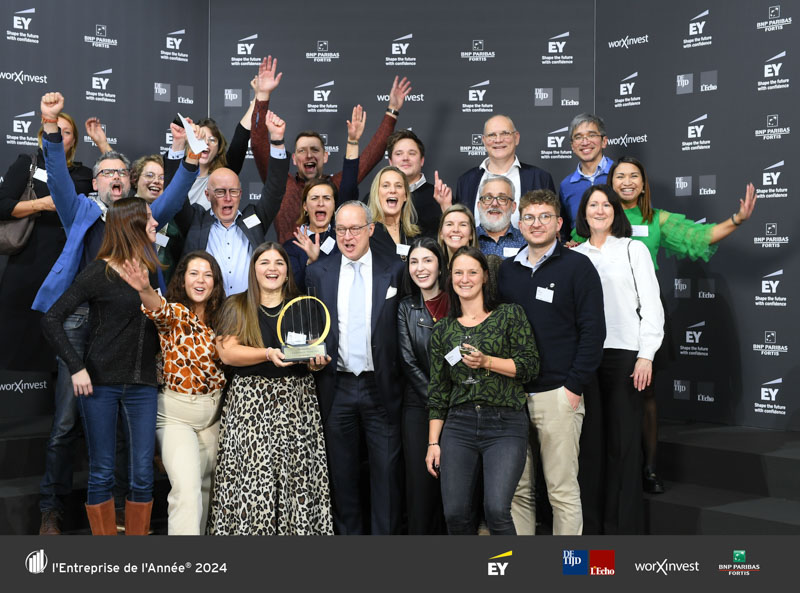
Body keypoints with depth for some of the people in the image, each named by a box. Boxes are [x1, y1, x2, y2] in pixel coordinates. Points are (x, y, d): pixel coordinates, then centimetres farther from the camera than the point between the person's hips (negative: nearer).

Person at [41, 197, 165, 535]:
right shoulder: (100, 273, -6)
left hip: (142, 385, 4)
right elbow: (52, 320, -8)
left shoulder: (151, 270, 10)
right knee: (102, 473, 3)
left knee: (142, 474, 3)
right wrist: (76, 368, -14)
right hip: (101, 383, -4)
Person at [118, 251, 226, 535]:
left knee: (204, 486, 16)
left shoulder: (218, 319, 6)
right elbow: (160, 309, -34)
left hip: (213, 412, 6)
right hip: (176, 412, -6)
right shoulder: (175, 314, -9)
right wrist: (145, 290, -55)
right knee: (187, 487, -18)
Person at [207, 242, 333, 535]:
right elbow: (227, 352, -5)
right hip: (250, 402, -1)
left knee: (297, 475, -3)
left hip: (297, 401, 2)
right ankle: (249, 529, 3)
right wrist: (269, 354, -19)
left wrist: (317, 361, -10)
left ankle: (300, 528, 5)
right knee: (253, 478, -8)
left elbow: (317, 354, 14)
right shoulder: (237, 307, 8)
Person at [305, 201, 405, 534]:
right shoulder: (317, 273, 6)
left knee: (387, 470, 2)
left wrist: (399, 379, -5)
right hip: (337, 387, 2)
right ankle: (348, 532, 25)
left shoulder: (394, 270, 1)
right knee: (342, 472, 12)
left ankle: (385, 534, 14)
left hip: (381, 388, -1)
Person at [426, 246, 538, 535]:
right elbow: (437, 391, 13)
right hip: (459, 426, 3)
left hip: (505, 424, -3)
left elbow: (530, 367, 0)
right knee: (455, 513, -2)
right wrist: (433, 442, 8)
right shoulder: (442, 330, 13)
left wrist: (487, 362, -12)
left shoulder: (510, 314, 6)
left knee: (496, 510, -17)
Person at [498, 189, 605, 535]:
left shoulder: (577, 266, -1)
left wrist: (575, 386, -12)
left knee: (562, 490, 1)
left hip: (558, 396, -4)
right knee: (517, 490, 9)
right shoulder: (507, 270, 13)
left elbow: (593, 331, -6)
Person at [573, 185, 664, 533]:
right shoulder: (575, 255, 12)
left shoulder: (633, 250, 5)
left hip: (624, 353, -3)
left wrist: (646, 355, -8)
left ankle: (624, 524, 7)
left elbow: (651, 305, 0)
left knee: (623, 441, -1)